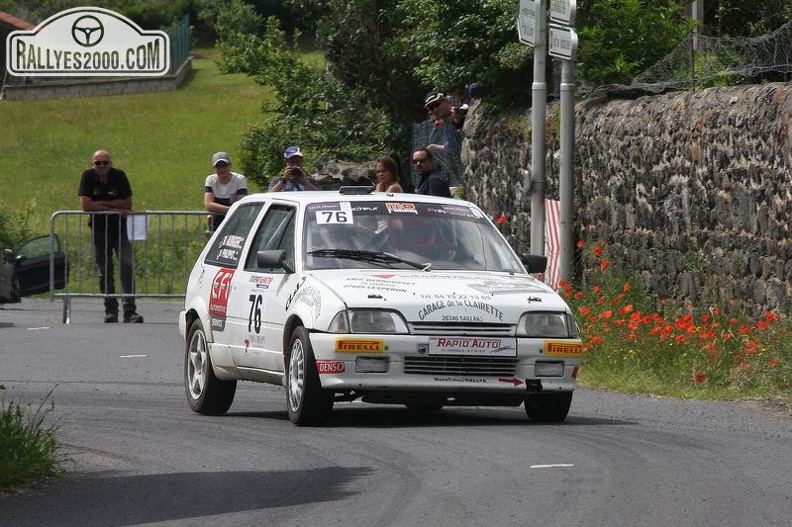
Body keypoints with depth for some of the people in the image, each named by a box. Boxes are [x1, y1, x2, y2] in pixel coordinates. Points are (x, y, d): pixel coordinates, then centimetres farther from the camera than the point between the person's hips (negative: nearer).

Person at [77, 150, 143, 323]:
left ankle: (130, 310, -15)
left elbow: (127, 204, -9)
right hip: (99, 229, 1)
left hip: (120, 227, -1)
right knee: (105, 271, 5)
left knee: (127, 266, -13)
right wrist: (115, 209, -16)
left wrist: (102, 204, -14)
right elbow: (86, 205, -17)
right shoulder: (88, 177, -7)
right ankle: (110, 310, 13)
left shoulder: (119, 176, -7)